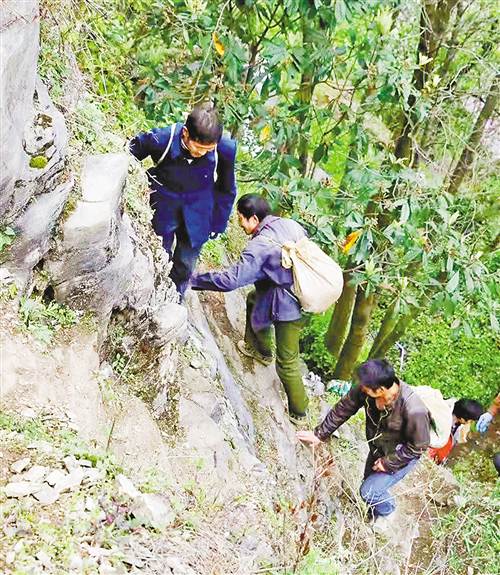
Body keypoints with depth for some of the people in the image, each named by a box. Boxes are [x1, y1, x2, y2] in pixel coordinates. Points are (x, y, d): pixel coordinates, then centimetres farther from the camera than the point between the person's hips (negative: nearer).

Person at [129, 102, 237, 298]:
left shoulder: (225, 150, -26)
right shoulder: (161, 139, -30)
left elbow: (226, 190, -6)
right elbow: (131, 152, -7)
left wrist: (217, 224, 1)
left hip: (197, 214, 1)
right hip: (163, 207, -1)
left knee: (185, 265, 11)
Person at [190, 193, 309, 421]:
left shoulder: (260, 245, -24)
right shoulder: (290, 224, -1)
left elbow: (232, 279, -26)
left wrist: (194, 280, -18)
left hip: (289, 307, -9)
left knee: (287, 361, 5)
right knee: (254, 299, 31)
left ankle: (298, 410, 19)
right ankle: (260, 349, 46)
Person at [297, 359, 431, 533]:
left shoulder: (413, 411, -42)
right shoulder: (365, 390, -27)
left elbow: (418, 446, -25)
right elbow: (342, 409, -11)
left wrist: (389, 463, -19)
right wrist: (319, 434, -4)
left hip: (402, 456, -6)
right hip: (378, 449, 6)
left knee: (369, 491, -6)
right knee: (370, 482, 21)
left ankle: (386, 512, 27)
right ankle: (375, 512, 53)